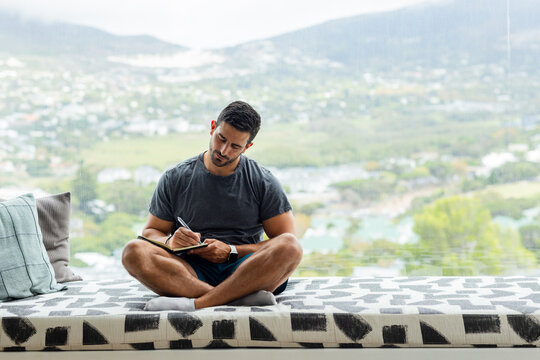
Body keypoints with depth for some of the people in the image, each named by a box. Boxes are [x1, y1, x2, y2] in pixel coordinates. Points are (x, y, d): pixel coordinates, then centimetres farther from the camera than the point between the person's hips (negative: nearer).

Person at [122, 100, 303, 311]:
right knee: (134, 252, -27)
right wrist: (170, 242, -12)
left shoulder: (264, 183, 7)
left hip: (244, 271, -1)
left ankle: (193, 303, -37)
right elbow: (151, 232, 13)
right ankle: (239, 298, -39)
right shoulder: (175, 179, 10)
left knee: (291, 247, -30)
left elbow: (285, 242, 2)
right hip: (192, 271, 1)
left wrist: (231, 252, -11)